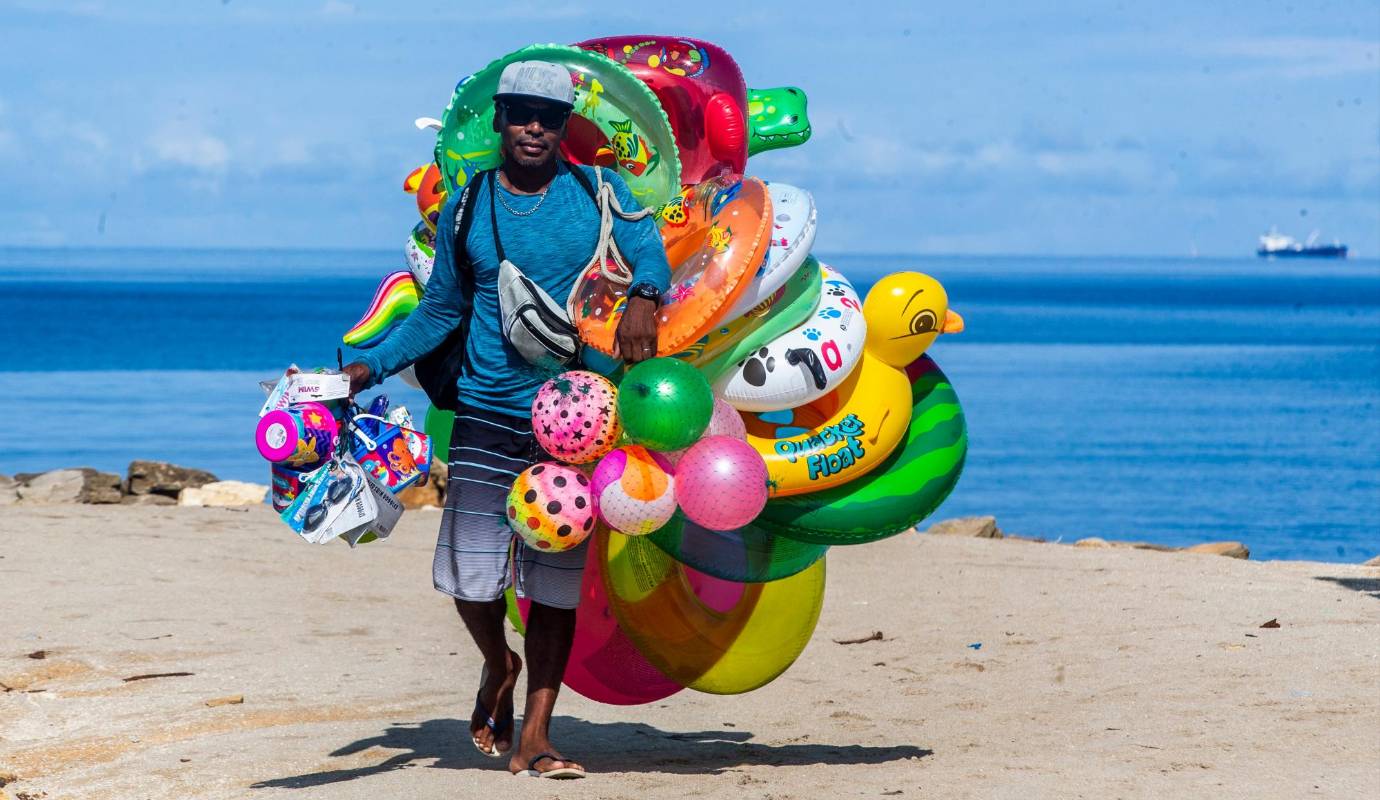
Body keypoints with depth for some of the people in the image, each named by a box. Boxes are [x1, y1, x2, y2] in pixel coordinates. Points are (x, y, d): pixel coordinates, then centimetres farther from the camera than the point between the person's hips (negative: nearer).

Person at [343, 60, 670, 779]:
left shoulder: (599, 191, 4)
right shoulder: (465, 207, 7)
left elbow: (649, 251, -10)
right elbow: (441, 311, 14)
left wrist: (642, 298, -33)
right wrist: (369, 367, 5)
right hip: (489, 412, 1)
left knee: (556, 583, 1)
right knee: (470, 576, -5)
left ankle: (534, 740, 10)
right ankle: (498, 667, 28)